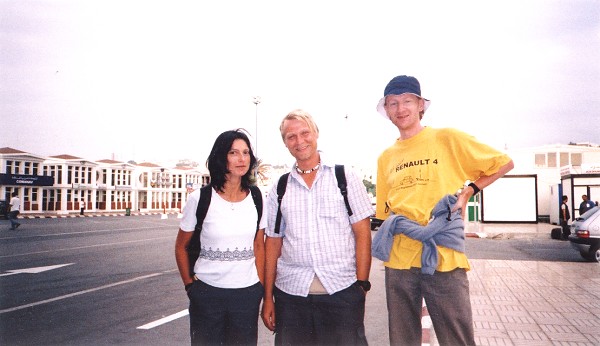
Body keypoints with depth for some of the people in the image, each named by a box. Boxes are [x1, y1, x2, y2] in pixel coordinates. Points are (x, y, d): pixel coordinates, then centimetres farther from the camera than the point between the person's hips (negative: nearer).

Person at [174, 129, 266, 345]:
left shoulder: (256, 199, 0)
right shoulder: (199, 199, -7)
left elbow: (259, 247, 8)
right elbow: (181, 247, 4)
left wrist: (261, 288, 4)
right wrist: (190, 285, 0)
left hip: (247, 294, 2)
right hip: (207, 293, -2)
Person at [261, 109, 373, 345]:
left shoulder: (346, 178, 2)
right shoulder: (279, 189, 9)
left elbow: (362, 233, 0)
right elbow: (273, 243, 9)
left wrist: (361, 284, -6)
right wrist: (268, 297, 7)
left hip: (342, 291, -2)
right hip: (290, 291, 2)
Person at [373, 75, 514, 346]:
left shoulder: (447, 139, -1)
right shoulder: (386, 158, 11)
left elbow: (504, 163, 5)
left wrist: (467, 191, -3)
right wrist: (393, 224, 2)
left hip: (444, 260, -4)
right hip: (398, 262, 4)